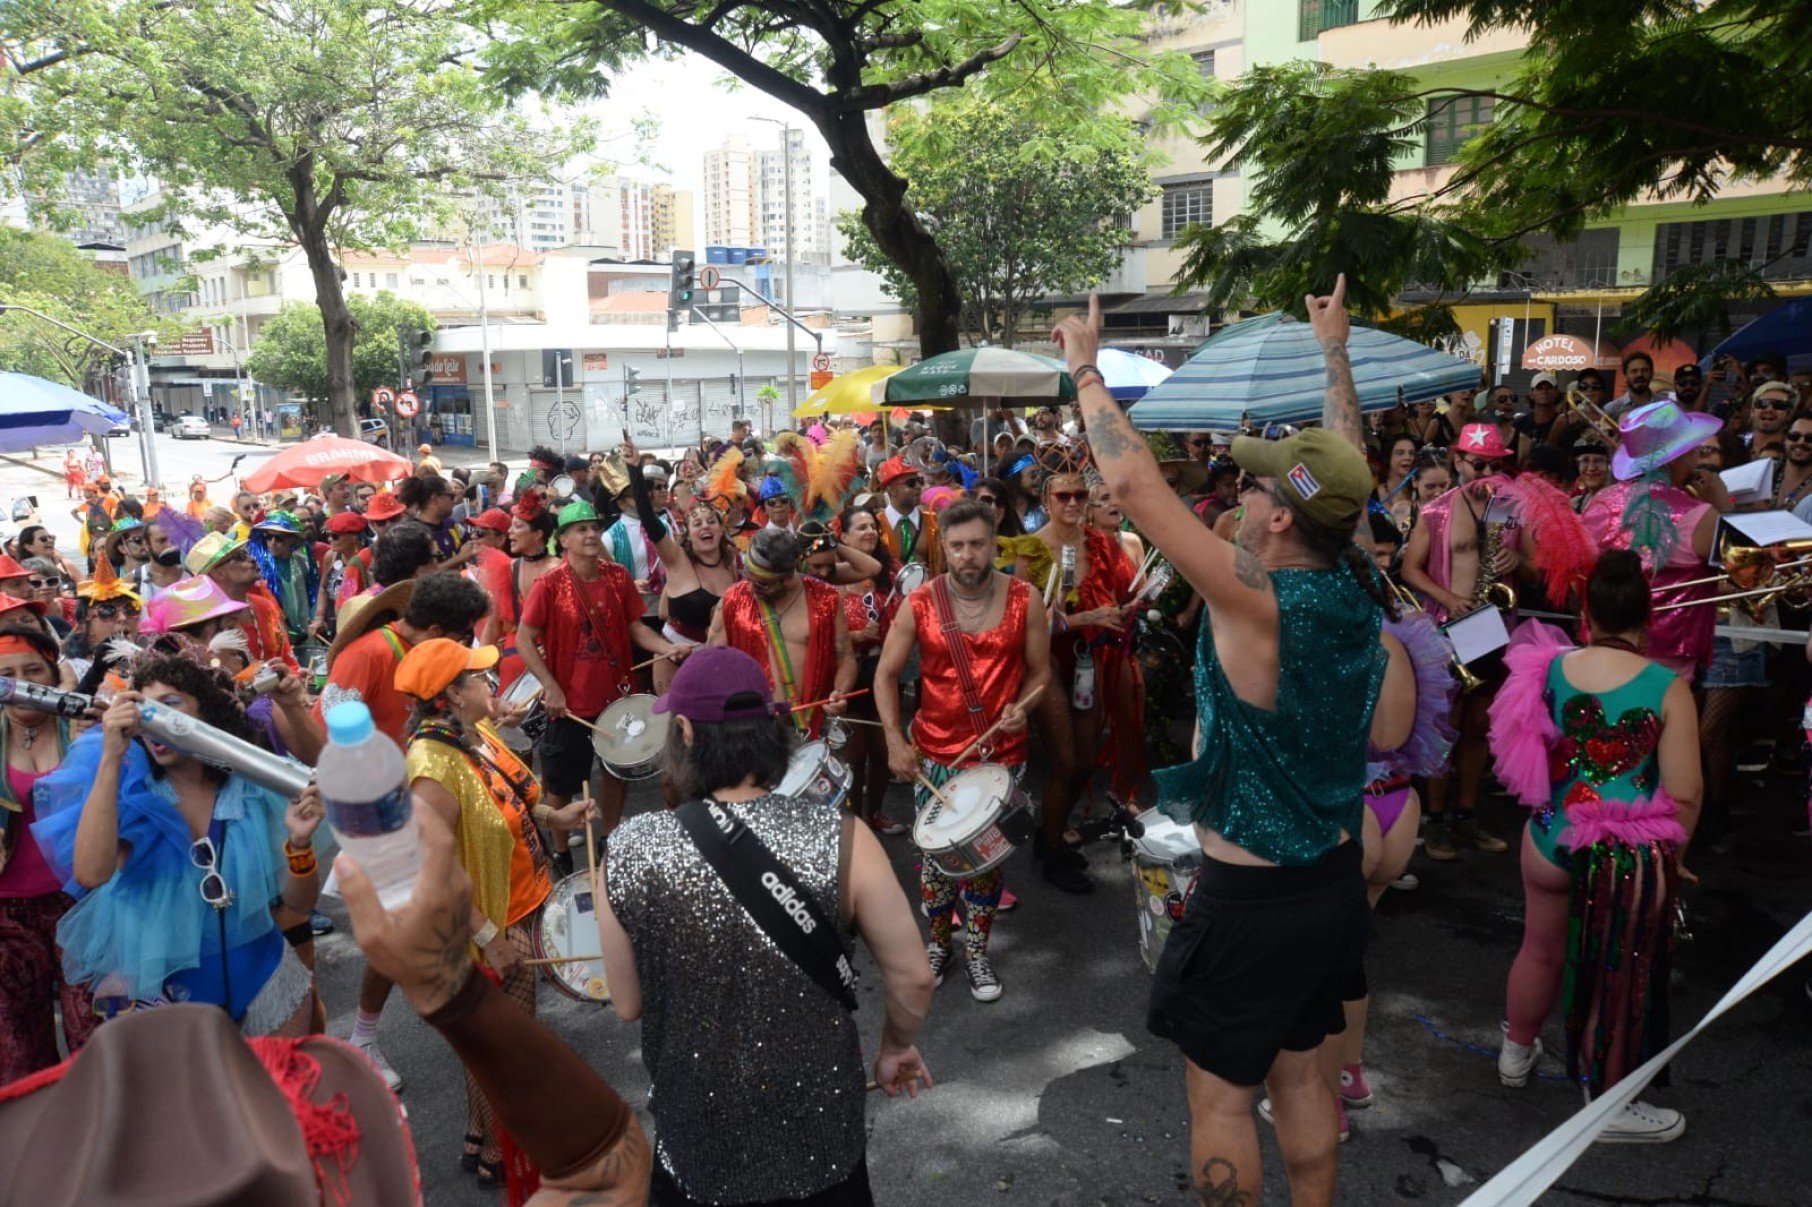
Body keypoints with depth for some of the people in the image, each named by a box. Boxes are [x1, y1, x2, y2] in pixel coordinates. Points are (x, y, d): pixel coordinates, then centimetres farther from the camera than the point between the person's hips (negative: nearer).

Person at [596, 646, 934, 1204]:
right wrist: (897, 1047, 8)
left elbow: (629, 1005, -4)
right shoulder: (839, 838, -21)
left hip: (695, 1141, 1)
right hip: (822, 1140, 0)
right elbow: (912, 976, -12)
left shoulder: (628, 852, -17)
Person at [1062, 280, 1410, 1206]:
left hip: (1250, 898, -7)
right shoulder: (1356, 586, -6)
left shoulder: (1259, 600, -26)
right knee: (1295, 1069, 24)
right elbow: (1342, 470, 11)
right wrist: (1334, 350, 23)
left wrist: (1086, 369, -14)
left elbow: (1134, 485, -27)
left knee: (1221, 1096, 10)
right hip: (1334, 883, 8)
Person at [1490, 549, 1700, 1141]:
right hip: (1631, 854, -3)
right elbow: (1684, 794, -15)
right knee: (1619, 976, 13)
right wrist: (1673, 854, 1)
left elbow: (1518, 756, 4)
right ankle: (1610, 1107, 29)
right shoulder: (1667, 688, -16)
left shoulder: (1547, 670, -7)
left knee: (1542, 949, 24)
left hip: (1552, 838, 3)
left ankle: (1517, 1052, 47)